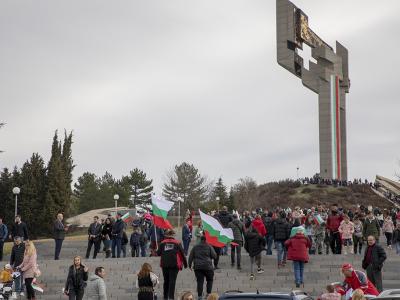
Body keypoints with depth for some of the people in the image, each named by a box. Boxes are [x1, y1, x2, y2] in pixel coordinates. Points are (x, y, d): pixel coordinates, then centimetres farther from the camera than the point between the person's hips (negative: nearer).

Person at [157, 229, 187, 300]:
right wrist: (185, 263, 11)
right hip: (174, 265, -2)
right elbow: (182, 254, 2)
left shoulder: (162, 243, 3)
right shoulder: (177, 243, 1)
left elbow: (158, 253, 2)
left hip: (165, 264, 2)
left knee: (166, 281, 14)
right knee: (172, 281, -3)